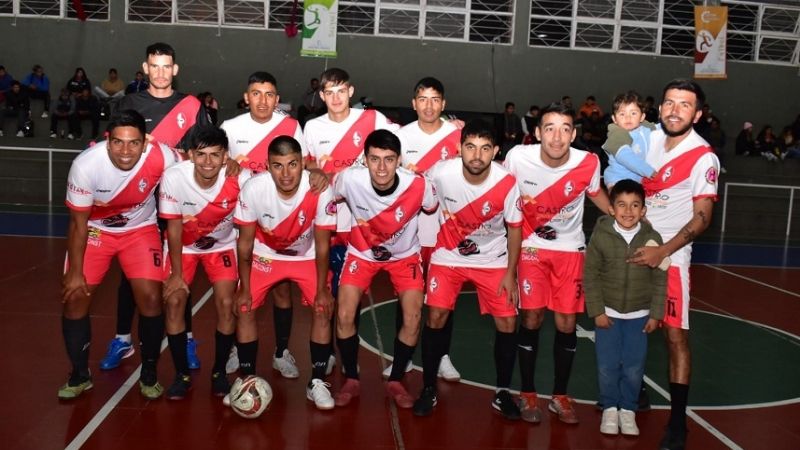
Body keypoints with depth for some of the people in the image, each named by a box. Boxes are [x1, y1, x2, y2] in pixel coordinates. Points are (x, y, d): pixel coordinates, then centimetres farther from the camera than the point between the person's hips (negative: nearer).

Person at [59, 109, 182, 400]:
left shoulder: (161, 158, -30)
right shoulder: (86, 164, -29)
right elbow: (78, 222, -15)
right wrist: (75, 273, -11)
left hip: (141, 229, 0)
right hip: (94, 229, 0)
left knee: (150, 297, -12)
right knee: (75, 296, -5)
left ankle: (149, 373, 11)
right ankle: (80, 374, 18)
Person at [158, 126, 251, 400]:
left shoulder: (240, 179, -30)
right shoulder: (174, 177, -28)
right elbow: (174, 227, -17)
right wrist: (176, 274, -13)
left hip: (222, 246, 0)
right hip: (184, 246, 0)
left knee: (226, 304, -13)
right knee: (173, 301, -13)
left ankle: (219, 372, 9)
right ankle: (182, 374, 5)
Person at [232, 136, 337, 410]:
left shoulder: (320, 192, -32)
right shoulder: (253, 189, -30)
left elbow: (322, 244, -17)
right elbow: (245, 241, -15)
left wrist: (322, 290, -12)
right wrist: (244, 289, -10)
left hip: (307, 255, 0)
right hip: (265, 253, 1)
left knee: (323, 310, -11)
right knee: (244, 309, -8)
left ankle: (317, 382, 5)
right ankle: (248, 380, 10)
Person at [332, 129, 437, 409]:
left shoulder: (418, 186, -30)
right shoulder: (349, 179, -29)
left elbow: (433, 210, -7)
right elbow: (329, 200, -5)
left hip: (404, 255, 0)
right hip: (362, 252, 0)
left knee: (413, 320, -10)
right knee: (344, 316, -9)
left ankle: (396, 381, 15)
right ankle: (351, 380, 15)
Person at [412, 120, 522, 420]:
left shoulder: (507, 183, -23)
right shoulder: (440, 173, -23)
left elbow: (515, 229, -8)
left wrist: (510, 273, -7)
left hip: (493, 259, 0)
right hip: (448, 255, 0)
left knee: (507, 323, -3)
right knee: (436, 316, -6)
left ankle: (502, 392, 17)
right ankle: (429, 389, 13)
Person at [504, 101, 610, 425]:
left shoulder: (589, 163, -19)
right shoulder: (517, 157, -21)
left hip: (570, 248, 1)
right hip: (531, 245, -1)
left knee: (567, 323, 3)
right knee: (532, 319, -3)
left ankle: (560, 396, 21)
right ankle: (527, 394, 15)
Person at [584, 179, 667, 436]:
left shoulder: (653, 239, -10)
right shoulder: (600, 236, -14)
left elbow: (660, 280, -3)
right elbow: (590, 275, -8)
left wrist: (656, 314, -2)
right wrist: (596, 311, -9)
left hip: (639, 315, 1)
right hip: (607, 313, -1)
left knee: (634, 368, 4)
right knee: (607, 366, 4)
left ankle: (628, 409, 25)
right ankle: (610, 408, 25)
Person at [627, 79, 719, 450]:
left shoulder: (703, 158, -14)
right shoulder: (647, 140, 2)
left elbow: (702, 218, -16)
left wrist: (662, 252, -23)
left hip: (671, 256, -5)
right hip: (634, 249, 5)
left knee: (675, 335, -3)